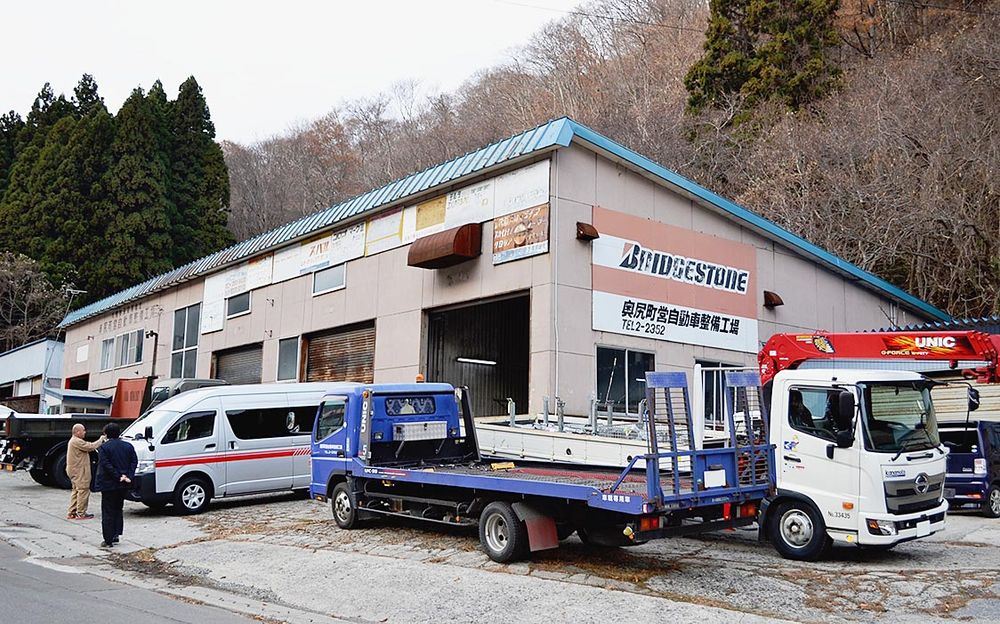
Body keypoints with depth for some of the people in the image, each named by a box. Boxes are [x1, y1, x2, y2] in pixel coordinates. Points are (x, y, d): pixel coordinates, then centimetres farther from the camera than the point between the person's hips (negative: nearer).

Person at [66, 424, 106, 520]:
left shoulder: (73, 441, 18)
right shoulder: (77, 441, -18)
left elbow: (87, 448, 16)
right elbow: (91, 447, -24)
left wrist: (100, 442, 5)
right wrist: (101, 440, -11)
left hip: (74, 470, 11)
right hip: (79, 471, -11)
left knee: (76, 490, 16)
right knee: (83, 490, -6)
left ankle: (71, 513, 19)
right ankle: (81, 514, -4)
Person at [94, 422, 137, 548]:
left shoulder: (104, 448, -10)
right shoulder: (128, 446, 6)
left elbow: (106, 465, -18)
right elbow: (134, 462, 0)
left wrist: (118, 476, -16)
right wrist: (128, 476, -6)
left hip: (109, 485, -5)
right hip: (123, 486, 5)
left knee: (108, 513, 1)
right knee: (118, 509, 19)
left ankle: (108, 540, 2)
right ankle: (116, 534, 17)